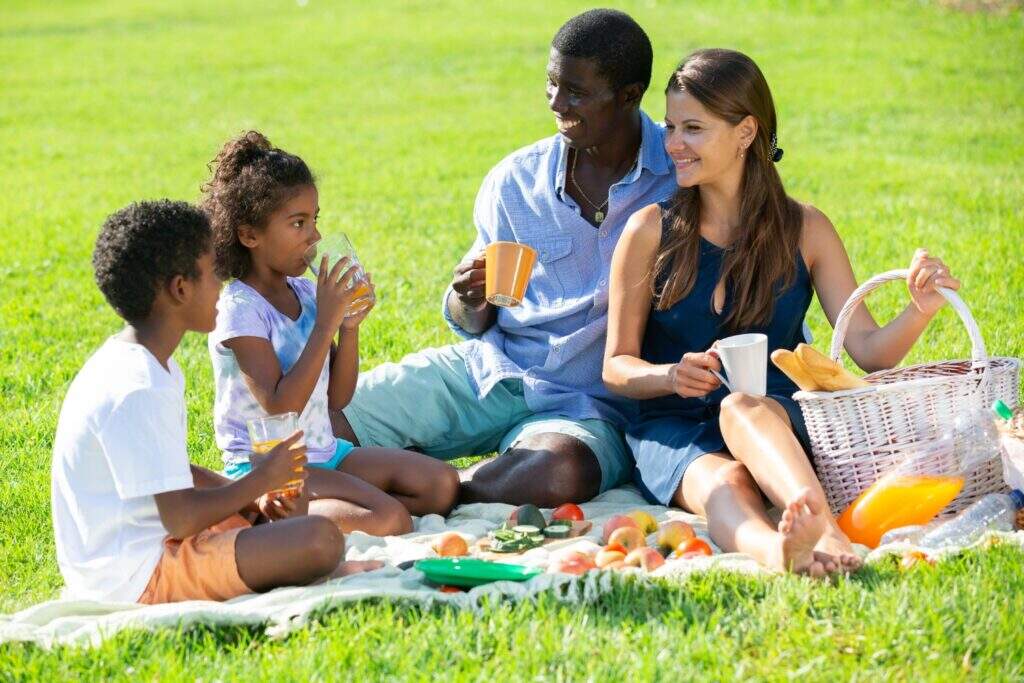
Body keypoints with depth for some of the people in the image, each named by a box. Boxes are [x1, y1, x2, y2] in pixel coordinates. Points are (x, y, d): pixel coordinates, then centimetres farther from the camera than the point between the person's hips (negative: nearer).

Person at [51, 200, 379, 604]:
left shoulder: (132, 362, 11)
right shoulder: (139, 389, -22)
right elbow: (181, 519, -23)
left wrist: (255, 494, 6)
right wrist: (261, 480, -7)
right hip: (140, 578, -11)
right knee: (320, 539, -26)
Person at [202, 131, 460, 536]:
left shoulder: (306, 293, 9)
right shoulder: (240, 308, -14)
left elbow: (337, 398, 11)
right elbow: (280, 406, -22)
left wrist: (349, 328, -5)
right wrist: (325, 323, -22)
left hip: (324, 452, 9)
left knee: (440, 483, -2)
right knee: (385, 518, -27)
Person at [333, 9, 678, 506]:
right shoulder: (516, 180, 4)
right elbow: (474, 325, 10)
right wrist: (469, 302, -12)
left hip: (588, 403, -3)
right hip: (486, 371, 3)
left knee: (559, 473, -40)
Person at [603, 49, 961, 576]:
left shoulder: (804, 229, 7)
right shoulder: (651, 231, 5)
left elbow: (868, 350, 2)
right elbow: (616, 365, 5)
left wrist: (919, 311, -19)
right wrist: (671, 376, -17)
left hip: (777, 419, 0)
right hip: (674, 427, 0)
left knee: (743, 408, -37)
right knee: (725, 483, -36)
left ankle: (815, 525, -66)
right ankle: (776, 551, -69)